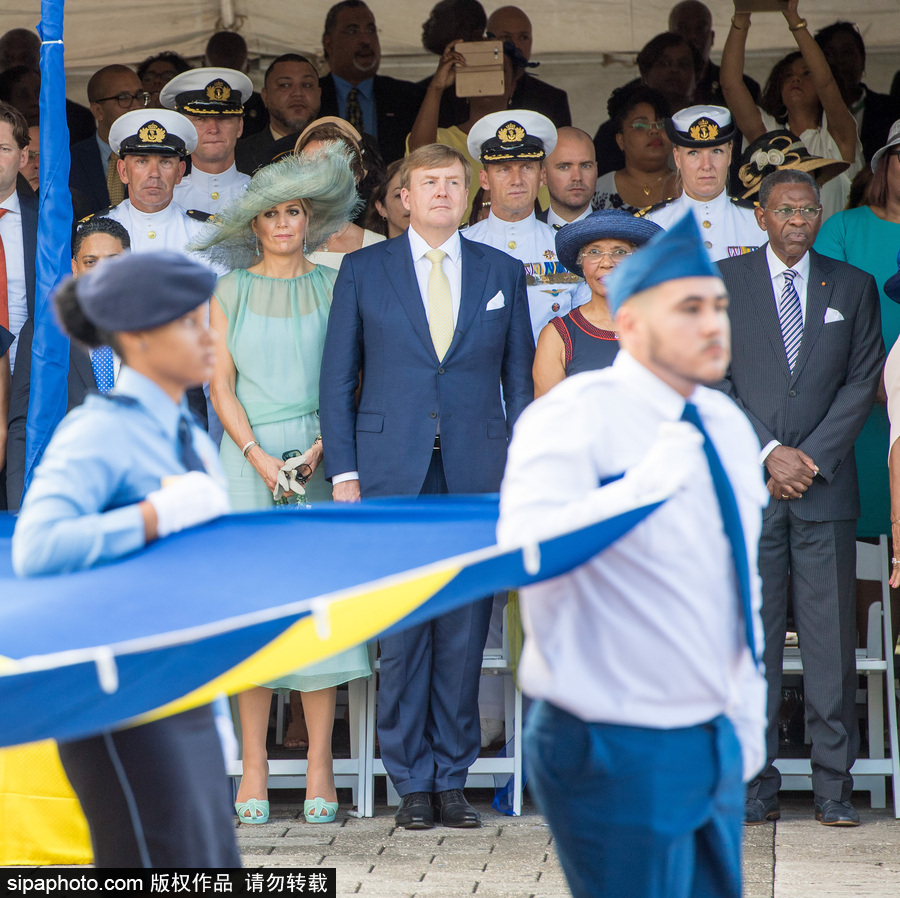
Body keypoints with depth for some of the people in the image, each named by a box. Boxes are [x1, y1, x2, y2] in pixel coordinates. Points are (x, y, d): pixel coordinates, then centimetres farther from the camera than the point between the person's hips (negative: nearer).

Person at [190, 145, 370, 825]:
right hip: (248, 456, 1)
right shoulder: (230, 291, 9)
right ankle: (253, 770, 0)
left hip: (320, 457, -1)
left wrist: (322, 447, -11)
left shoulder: (333, 287, 8)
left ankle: (320, 770, -3)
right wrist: (260, 458, -8)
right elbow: (220, 385, 5)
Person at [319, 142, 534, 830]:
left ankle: (453, 779, 11)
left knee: (465, 630, 2)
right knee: (402, 630, -2)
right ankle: (412, 782, 7)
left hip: (476, 472, 1)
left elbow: (520, 378, 11)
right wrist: (344, 471, -1)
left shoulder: (502, 274, 11)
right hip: (392, 472, -1)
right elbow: (337, 377, 7)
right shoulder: (364, 271, 7)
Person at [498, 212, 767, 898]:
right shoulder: (575, 416, -13)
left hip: (717, 743, 8)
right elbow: (524, 547, -30)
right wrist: (638, 488, -37)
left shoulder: (729, 427, 11)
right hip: (617, 756, -8)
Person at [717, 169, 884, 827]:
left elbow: (864, 381, 5)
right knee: (753, 636, -1)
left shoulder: (853, 287, 12)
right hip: (747, 486, -1)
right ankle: (756, 783, 5)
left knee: (832, 637, -2)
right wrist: (770, 453, -9)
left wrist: (809, 458, -6)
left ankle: (833, 786, 4)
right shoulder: (723, 284, 7)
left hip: (827, 485, 1)